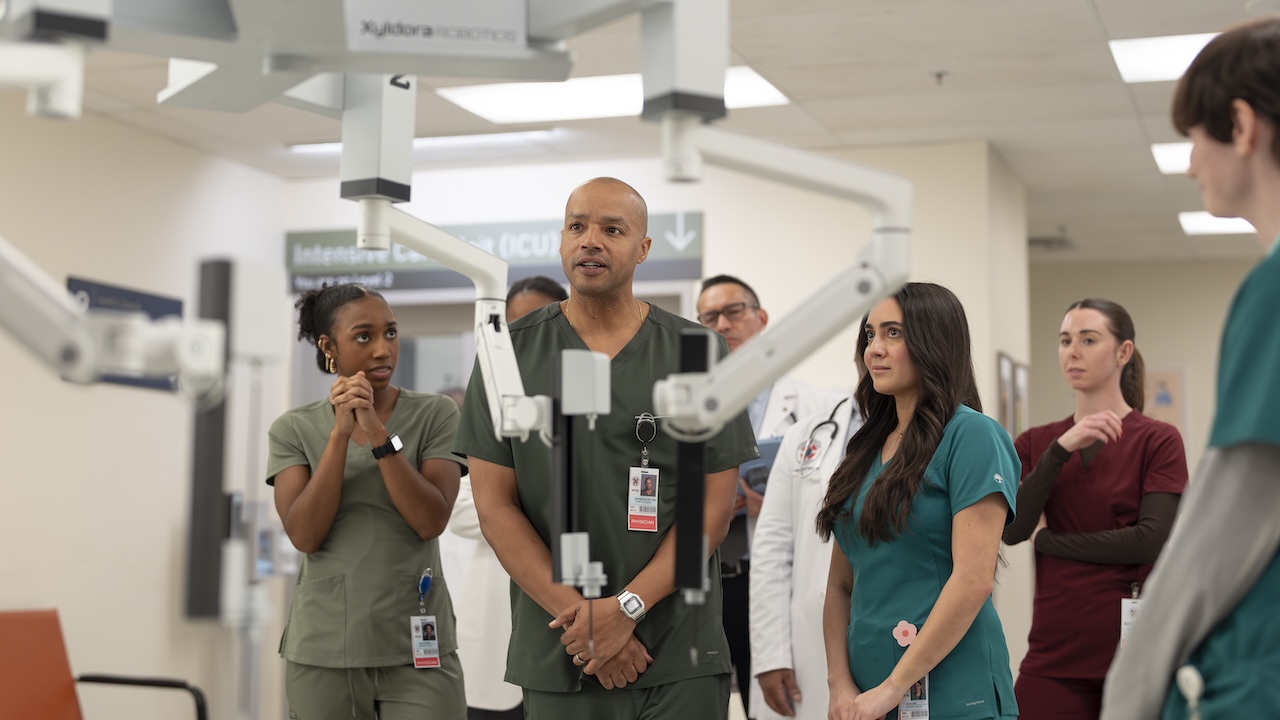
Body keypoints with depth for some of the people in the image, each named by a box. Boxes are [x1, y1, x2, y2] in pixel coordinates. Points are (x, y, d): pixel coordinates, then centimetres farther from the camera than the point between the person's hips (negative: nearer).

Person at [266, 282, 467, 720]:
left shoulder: (434, 415, 0)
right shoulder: (294, 430, 3)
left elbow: (431, 520, -11)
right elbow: (304, 535, -8)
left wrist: (377, 432, -18)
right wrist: (340, 433, -15)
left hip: (417, 649, -1)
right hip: (322, 652, 1)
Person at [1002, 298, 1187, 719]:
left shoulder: (1157, 440, -2)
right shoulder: (1036, 443, 9)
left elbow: (1151, 539, -13)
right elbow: (1010, 530, -5)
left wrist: (1048, 540, -5)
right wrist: (1061, 449, -14)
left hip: (1134, 648, -3)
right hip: (1053, 653, 3)